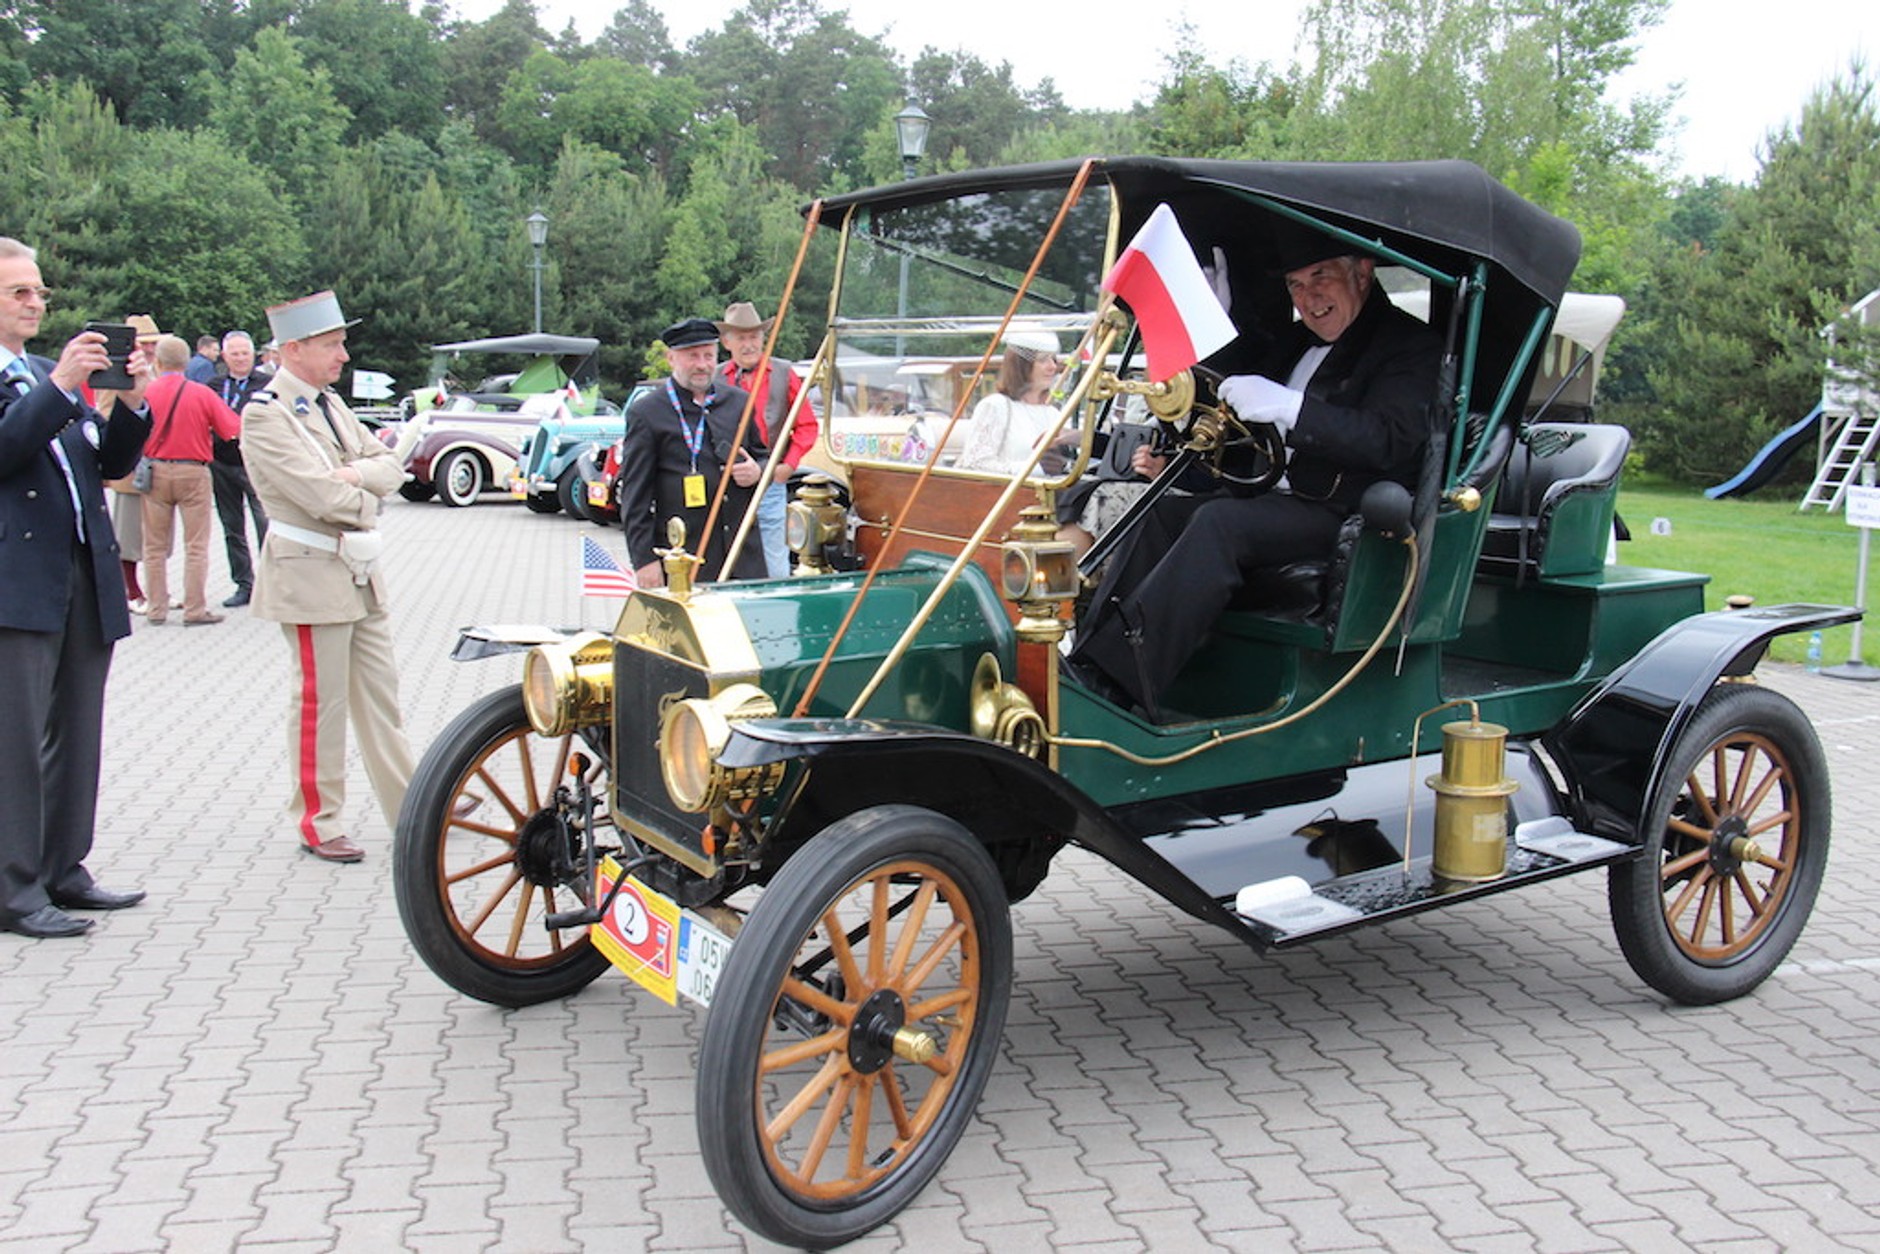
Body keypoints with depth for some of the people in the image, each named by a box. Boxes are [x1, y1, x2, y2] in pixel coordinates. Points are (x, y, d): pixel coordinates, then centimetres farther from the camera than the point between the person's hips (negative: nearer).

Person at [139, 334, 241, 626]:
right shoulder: (202, 394, -7)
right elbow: (235, 430, -6)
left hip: (155, 473, 2)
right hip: (193, 472, -1)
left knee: (155, 546, 11)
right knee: (196, 546, 3)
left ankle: (156, 609, 15)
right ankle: (195, 610, 2)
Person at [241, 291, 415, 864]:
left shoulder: (330, 403, 12)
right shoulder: (265, 414, -14)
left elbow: (390, 466, 7)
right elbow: (325, 497, -23)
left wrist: (356, 474, -12)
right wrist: (366, 497, -5)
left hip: (361, 569, 8)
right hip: (310, 576, -8)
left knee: (380, 693, 13)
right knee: (320, 702, 2)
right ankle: (319, 824, 14)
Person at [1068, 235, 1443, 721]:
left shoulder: (1411, 346, -2)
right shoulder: (1296, 342, 24)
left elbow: (1391, 439, -19)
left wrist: (1286, 406, -28)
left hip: (1344, 515, -8)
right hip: (1269, 498, 9)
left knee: (1218, 522, -31)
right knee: (1158, 512, -11)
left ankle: (1113, 679, -38)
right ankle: (1089, 654, -22)